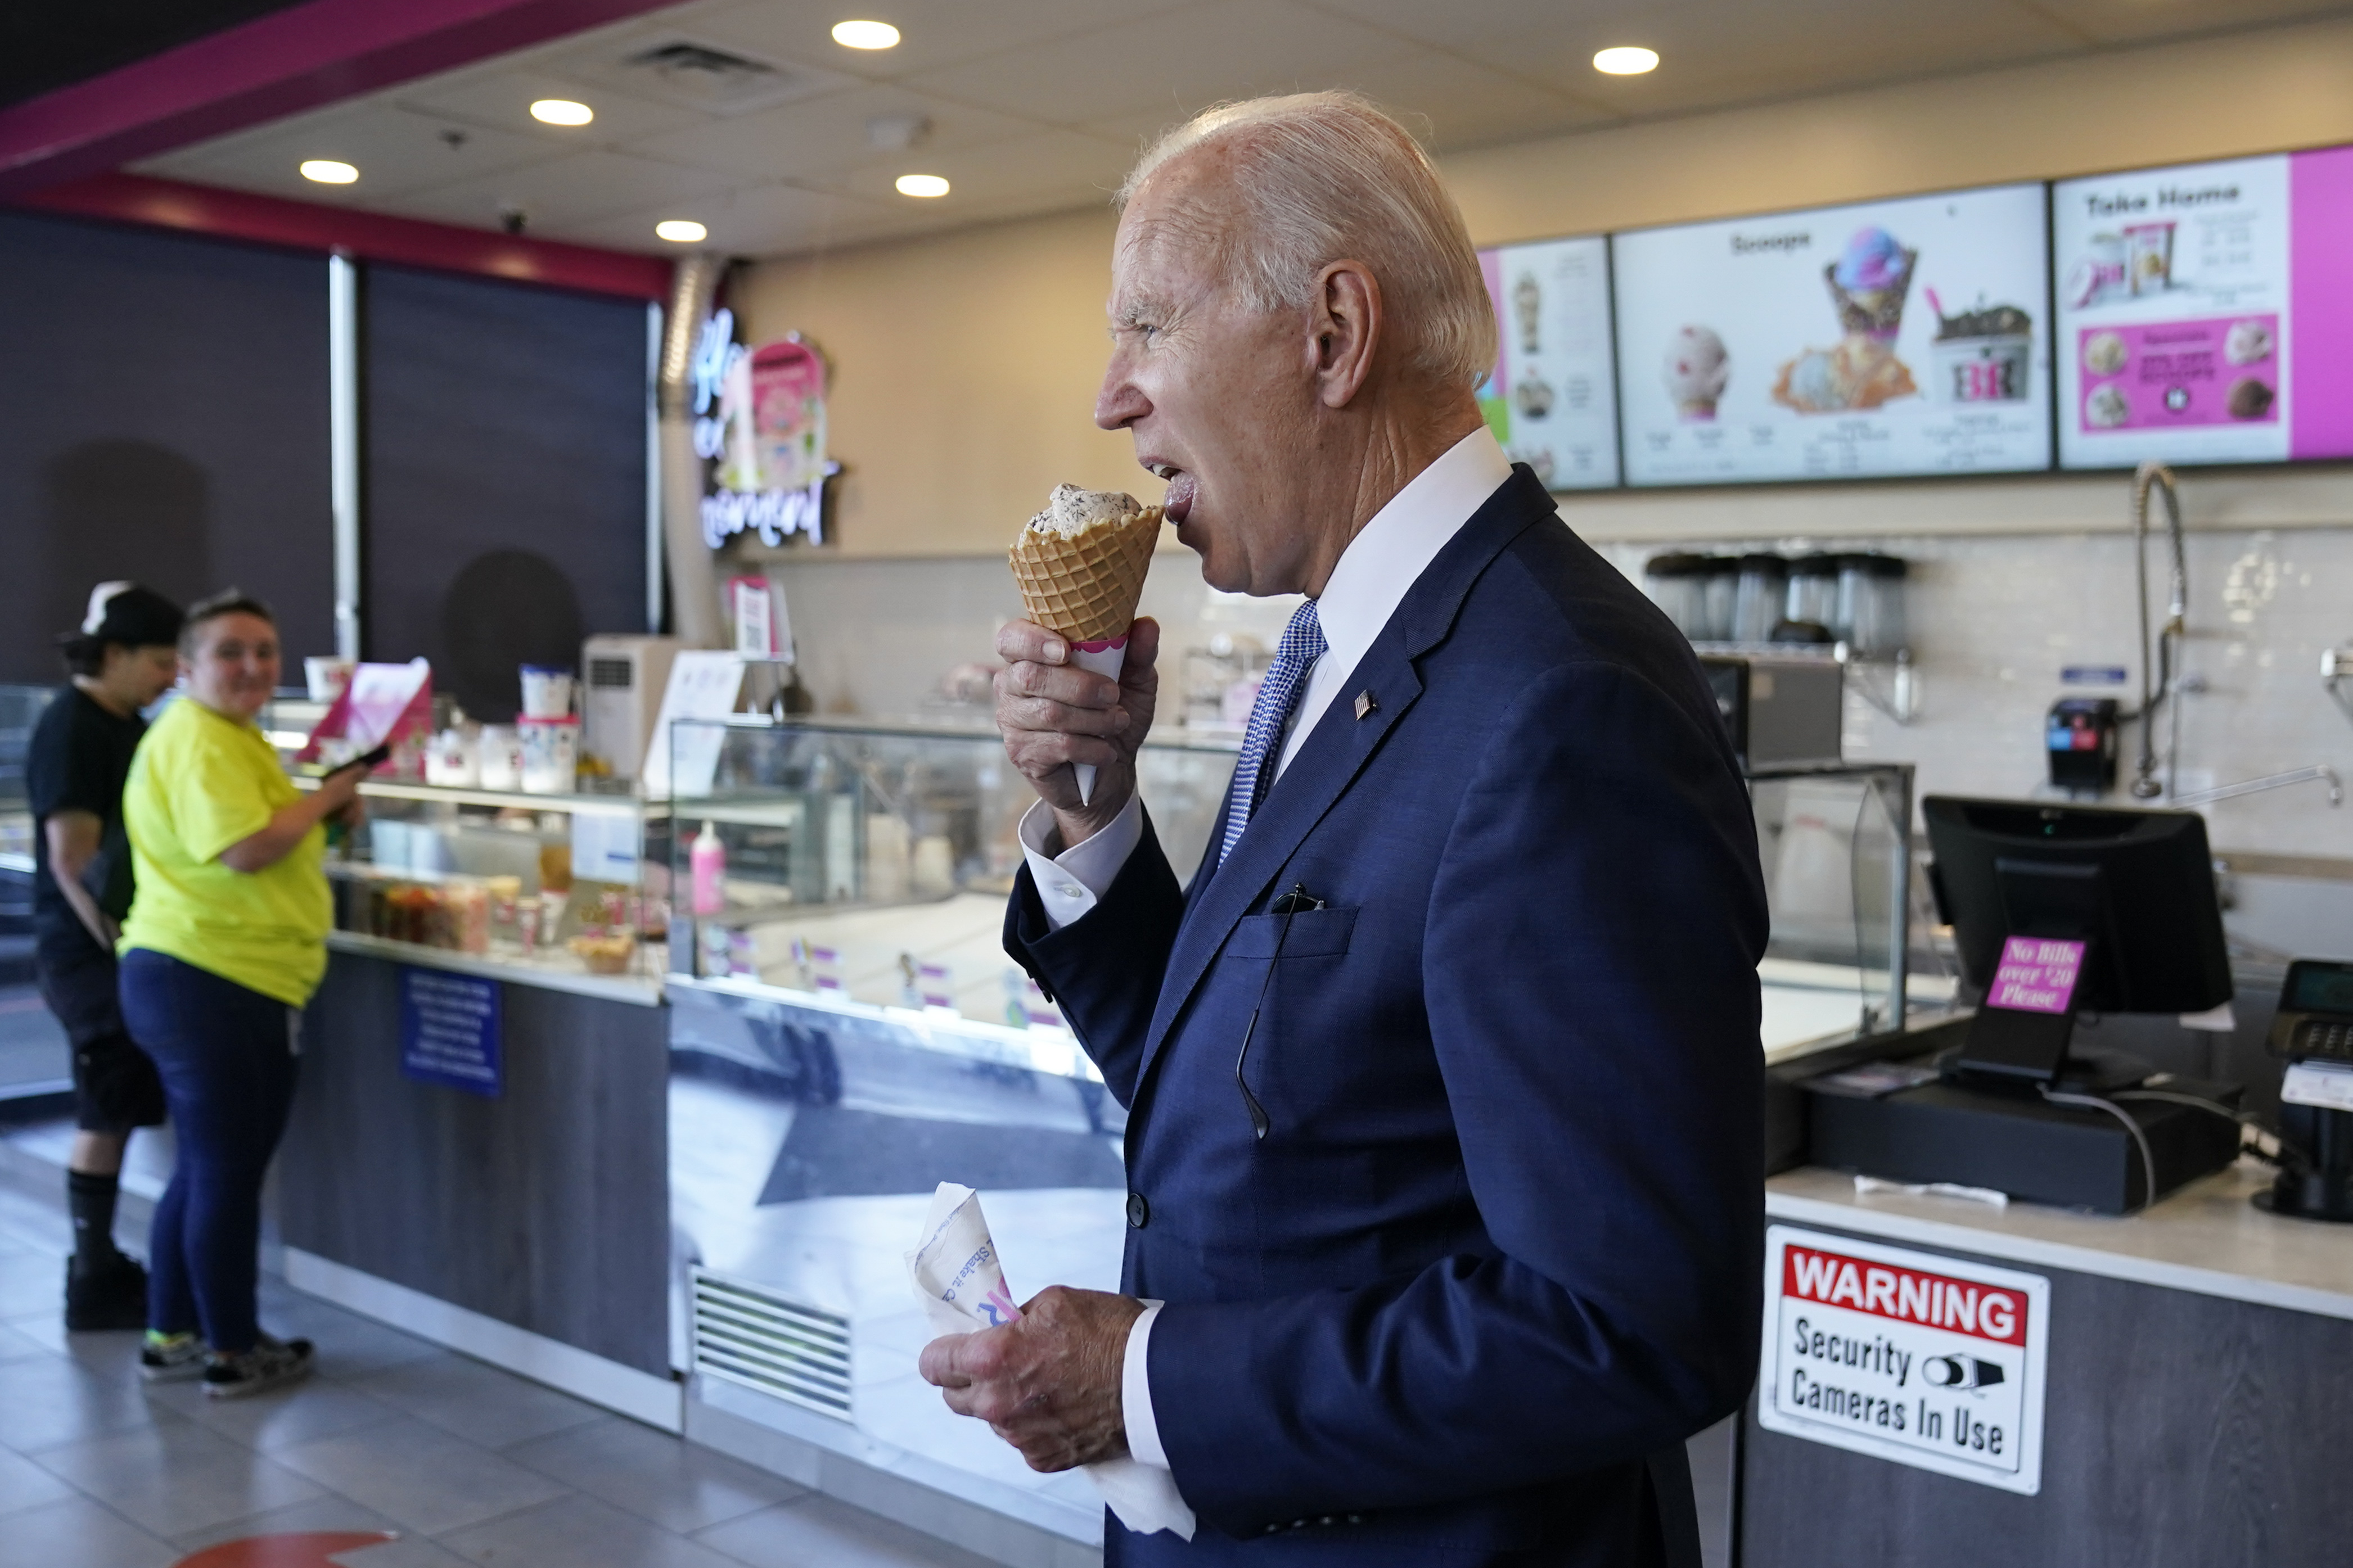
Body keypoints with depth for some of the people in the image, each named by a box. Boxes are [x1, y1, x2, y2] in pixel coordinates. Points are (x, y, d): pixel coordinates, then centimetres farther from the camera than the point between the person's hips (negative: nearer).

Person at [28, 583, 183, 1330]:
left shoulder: (127, 727, 12)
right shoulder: (70, 729, -14)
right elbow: (73, 861, -19)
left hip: (126, 948, 8)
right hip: (91, 953, -8)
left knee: (114, 1117, 12)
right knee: (108, 1119, -2)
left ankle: (102, 1269, 20)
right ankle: (95, 1283, 6)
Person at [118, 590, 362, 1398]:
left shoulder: (231, 736, 19)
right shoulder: (199, 740, -16)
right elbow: (246, 849, -26)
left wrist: (322, 815, 13)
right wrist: (326, 796, -13)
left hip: (239, 984, 11)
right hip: (208, 987, -11)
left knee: (208, 1168, 18)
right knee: (228, 1171, 0)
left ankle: (172, 1335, 29)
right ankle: (234, 1351, 12)